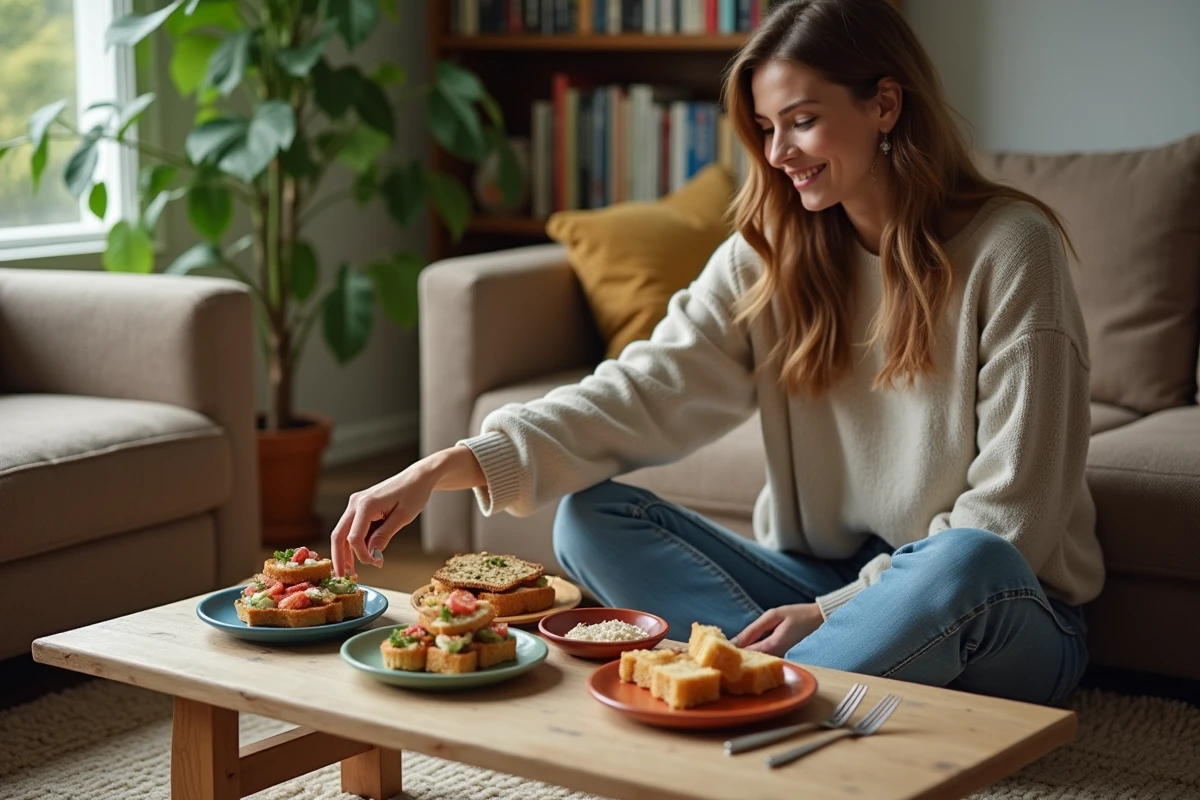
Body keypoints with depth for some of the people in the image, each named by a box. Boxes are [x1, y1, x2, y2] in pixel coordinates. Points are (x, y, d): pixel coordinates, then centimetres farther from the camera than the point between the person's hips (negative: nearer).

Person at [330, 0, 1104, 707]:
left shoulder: (1010, 249, -12)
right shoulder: (771, 253, 3)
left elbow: (1006, 519, -14)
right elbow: (646, 389, -10)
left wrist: (836, 610, -21)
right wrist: (448, 467, -24)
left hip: (1007, 625, -4)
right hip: (821, 589, 5)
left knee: (964, 564, -39)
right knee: (592, 516, -12)